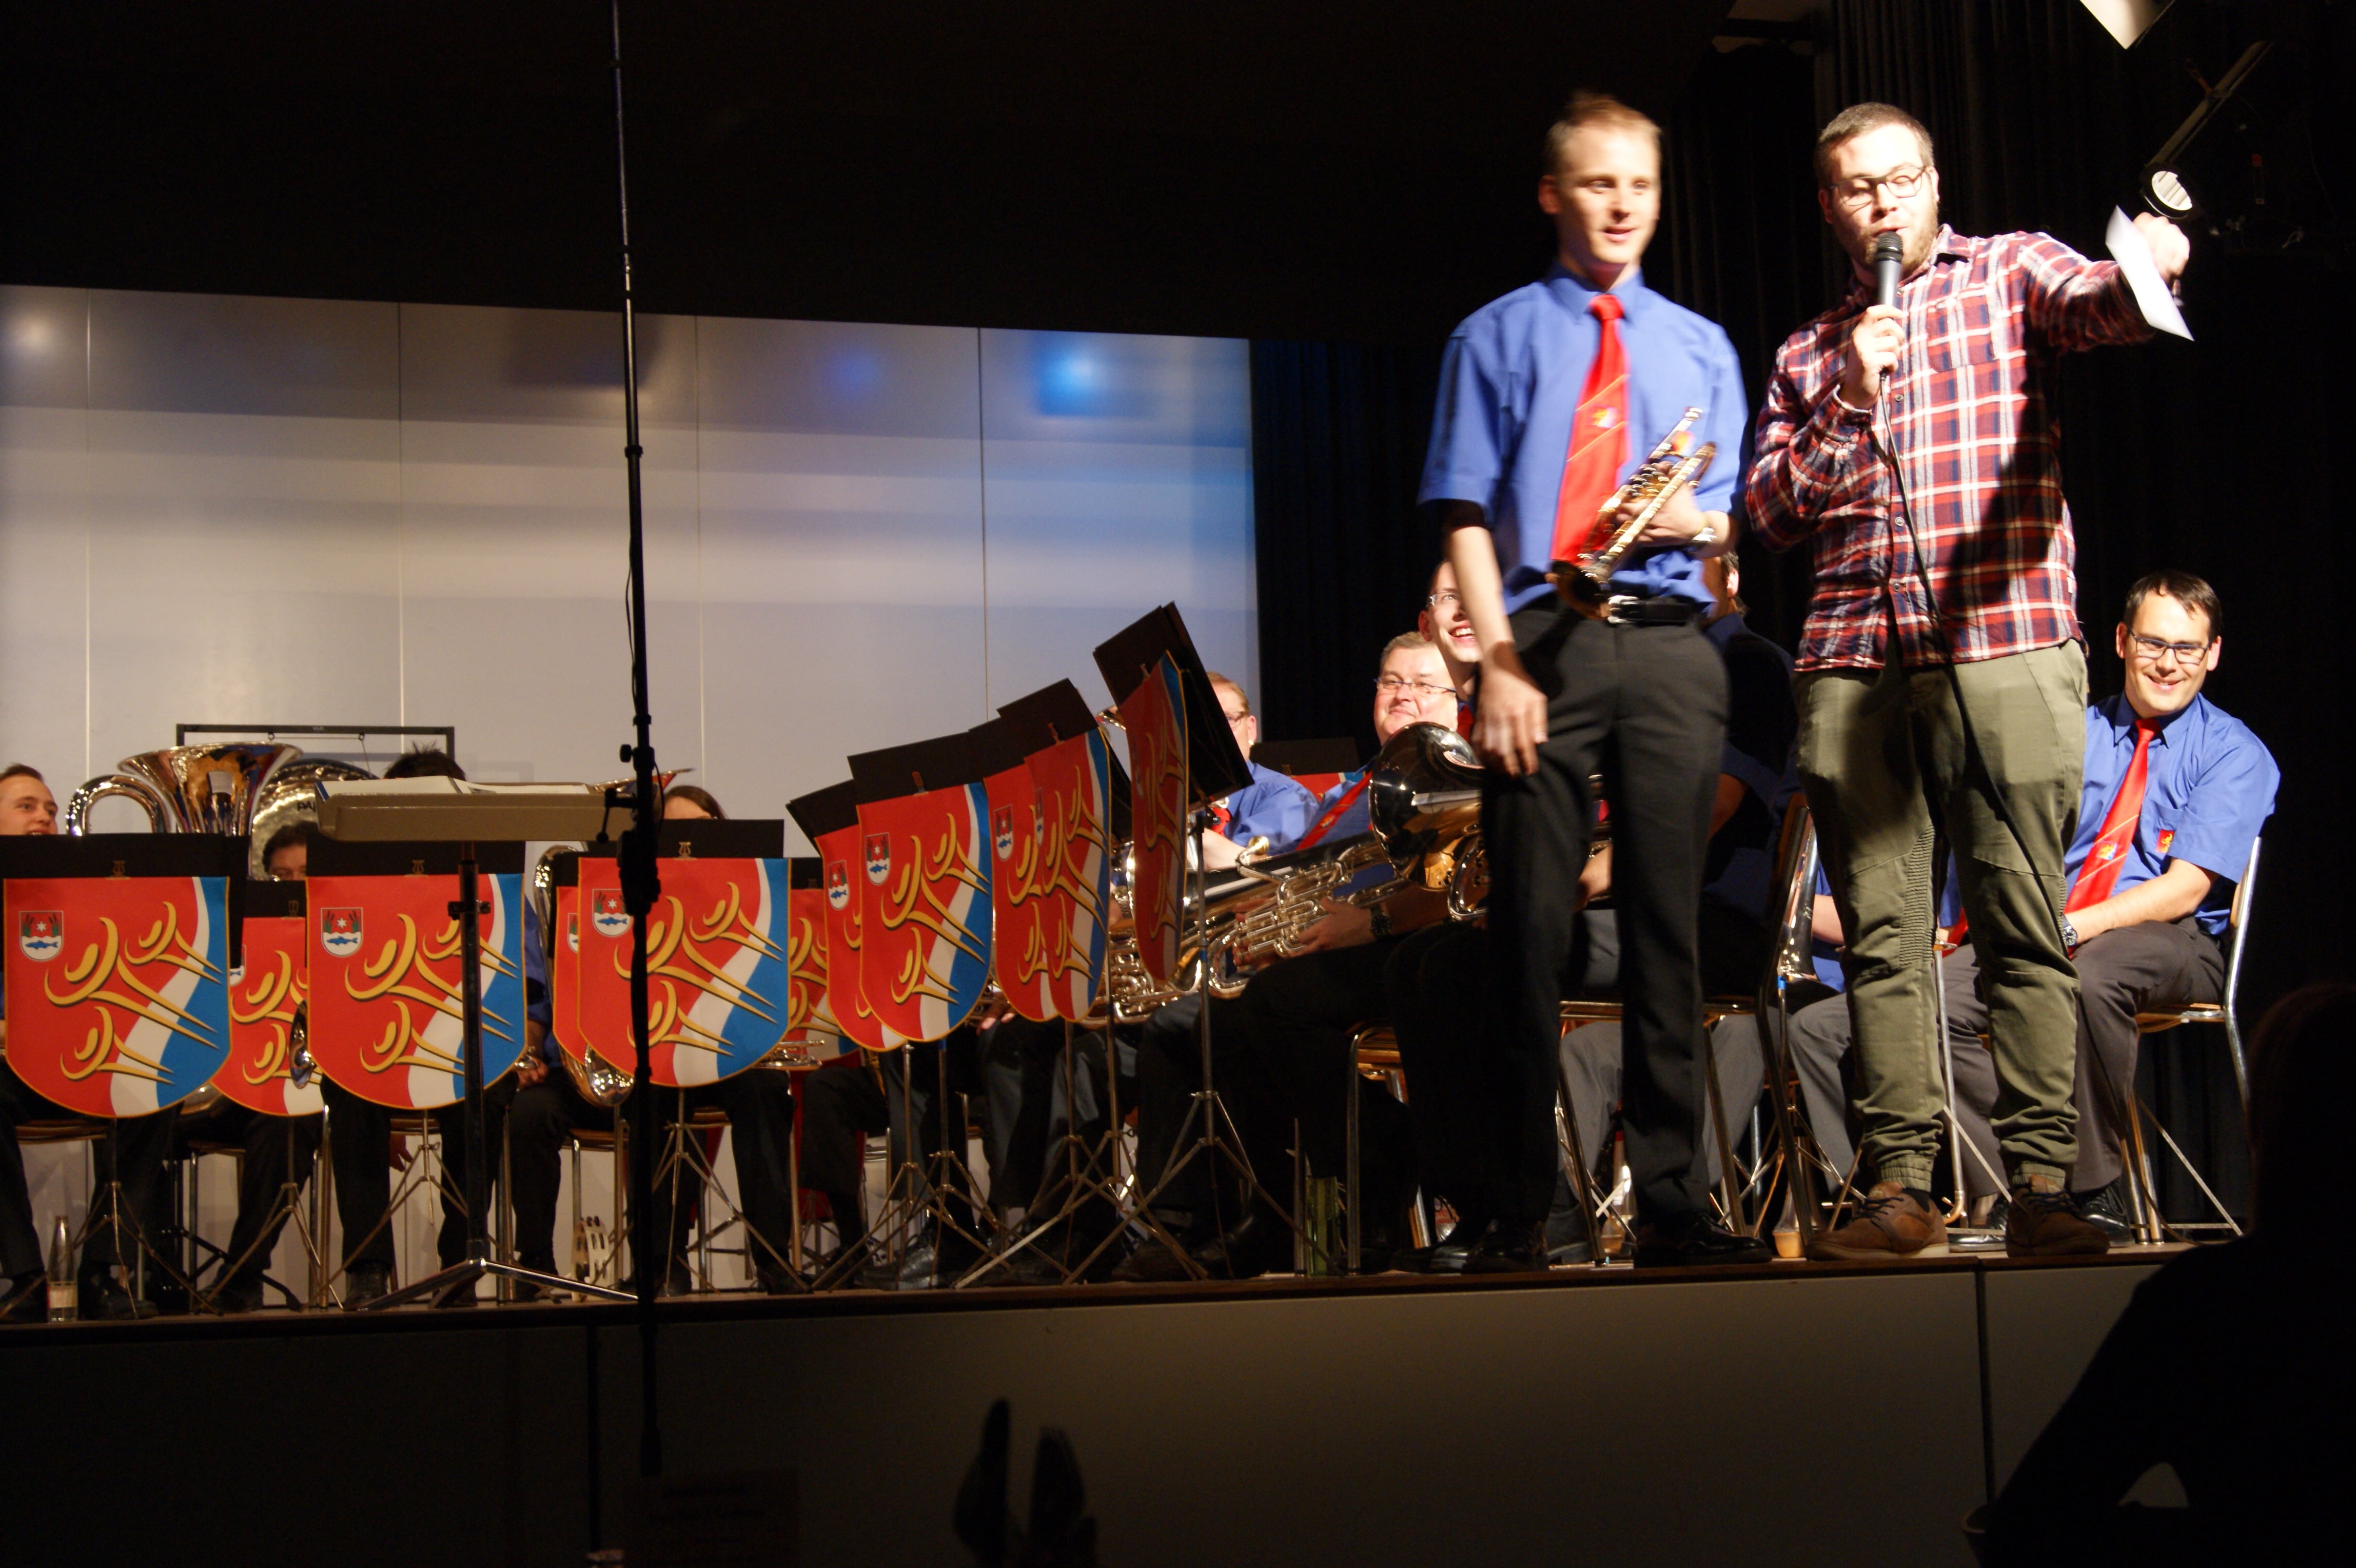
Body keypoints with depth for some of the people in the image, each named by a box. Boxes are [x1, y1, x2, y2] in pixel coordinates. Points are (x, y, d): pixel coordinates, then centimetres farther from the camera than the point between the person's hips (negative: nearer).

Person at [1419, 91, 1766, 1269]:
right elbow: (1466, 516, 3)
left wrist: (1699, 521, -9)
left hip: (1670, 647, 3)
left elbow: (1733, 524, 16)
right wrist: (1499, 662, -9)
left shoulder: (1701, 348, 20)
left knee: (1668, 921, 1)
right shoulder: (1496, 337, 11)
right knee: (1531, 926, -4)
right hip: (1542, 643, -2)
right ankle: (1521, 1208, 0)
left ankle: (1669, 1196, 5)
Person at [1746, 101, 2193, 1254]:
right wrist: (1849, 402, -2)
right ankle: (1900, 1179, 4)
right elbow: (1770, 516, 12)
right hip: (1853, 662, 3)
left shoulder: (2006, 273, 12)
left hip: (2006, 648, -3)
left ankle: (2039, 1180, -4)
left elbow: (2096, 307, -11)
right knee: (1881, 933, 1)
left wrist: (2144, 271, -35)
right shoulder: (1807, 354, 21)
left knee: (2025, 926, -5)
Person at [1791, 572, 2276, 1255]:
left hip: (2167, 942, -4)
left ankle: (2094, 1195, -28)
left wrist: (2070, 928, -24)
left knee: (2090, 976, -43)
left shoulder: (2234, 753, 4)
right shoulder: (2075, 731, 20)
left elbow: (2185, 889, -9)